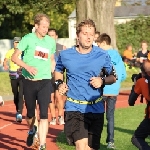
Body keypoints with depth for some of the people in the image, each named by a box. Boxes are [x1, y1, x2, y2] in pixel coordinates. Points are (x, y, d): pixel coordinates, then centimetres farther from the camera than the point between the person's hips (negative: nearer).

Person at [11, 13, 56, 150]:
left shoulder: (51, 41, 5)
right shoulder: (28, 39, -5)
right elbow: (14, 57, -5)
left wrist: (51, 70, 7)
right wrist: (27, 67, -18)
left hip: (45, 82, 1)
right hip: (29, 82, -1)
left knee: (44, 114, -10)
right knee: (30, 112, 13)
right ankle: (32, 130, 46)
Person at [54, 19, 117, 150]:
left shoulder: (102, 55, -1)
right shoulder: (65, 55, 0)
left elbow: (113, 77, 9)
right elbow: (58, 70, 21)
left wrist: (102, 81, -12)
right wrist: (59, 83, 1)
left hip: (96, 109, 1)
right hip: (74, 108, -1)